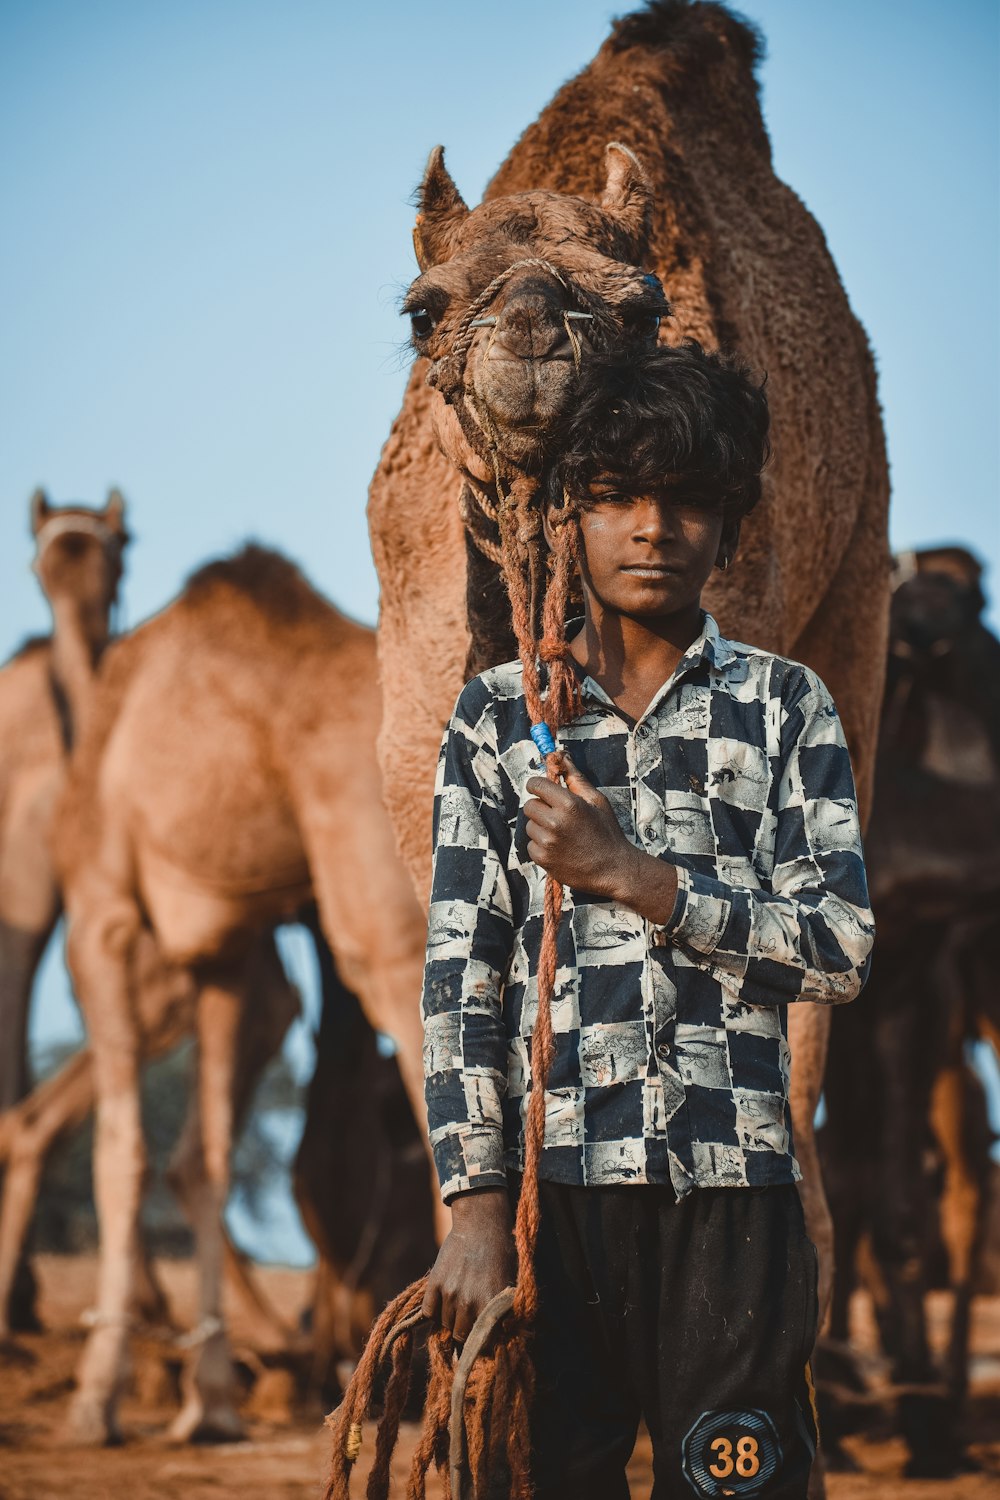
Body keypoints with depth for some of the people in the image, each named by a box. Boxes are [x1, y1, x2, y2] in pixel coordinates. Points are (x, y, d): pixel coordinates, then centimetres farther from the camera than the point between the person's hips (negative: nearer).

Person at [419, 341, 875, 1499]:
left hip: (730, 1193, 0)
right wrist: (477, 1210, -5)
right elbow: (460, 969, 4)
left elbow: (840, 949, -1)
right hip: (550, 1182, 1)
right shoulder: (499, 713, 10)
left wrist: (631, 875, -10)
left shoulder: (784, 707, 9)